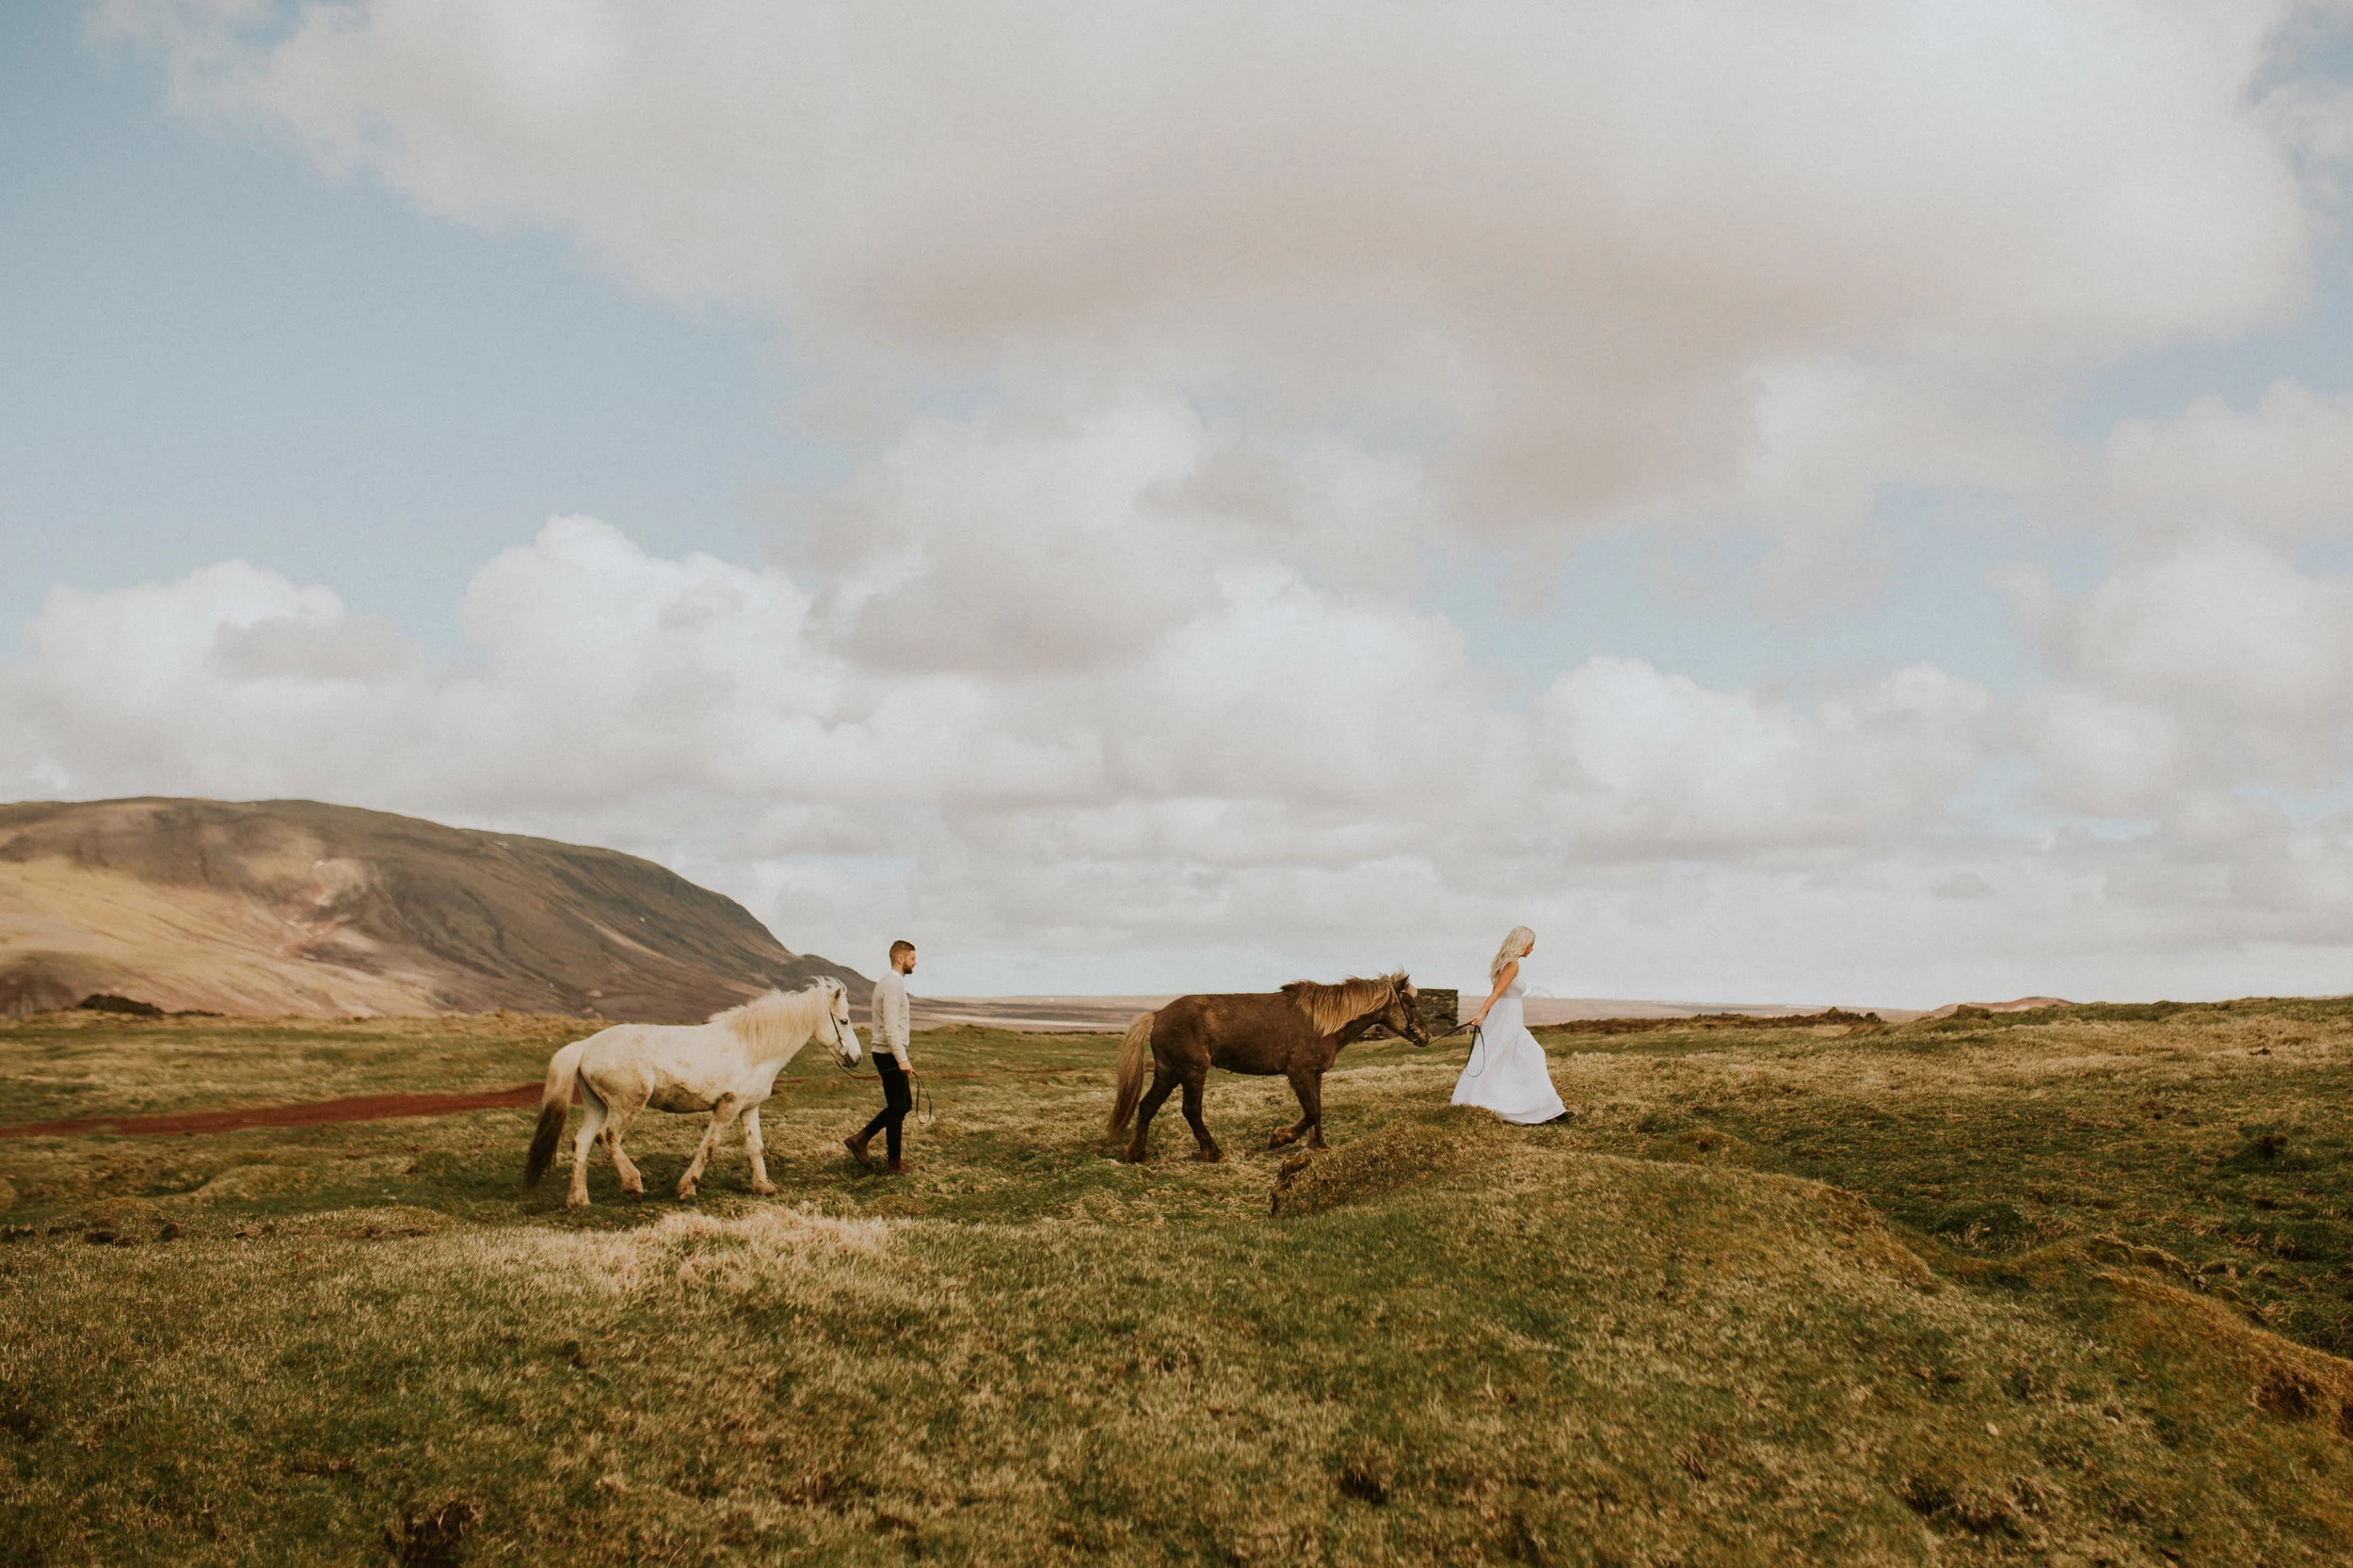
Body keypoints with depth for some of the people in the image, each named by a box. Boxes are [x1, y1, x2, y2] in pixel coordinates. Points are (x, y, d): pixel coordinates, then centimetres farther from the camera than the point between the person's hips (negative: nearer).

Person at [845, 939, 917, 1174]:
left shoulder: (887, 983, 15)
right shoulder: (893, 985, -17)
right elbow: (891, 1027, -25)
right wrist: (902, 1059, -28)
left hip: (887, 1053, 10)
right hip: (890, 1055, -10)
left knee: (904, 1103, 15)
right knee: (897, 1108, -1)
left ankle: (860, 1140, 14)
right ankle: (895, 1163, 7)